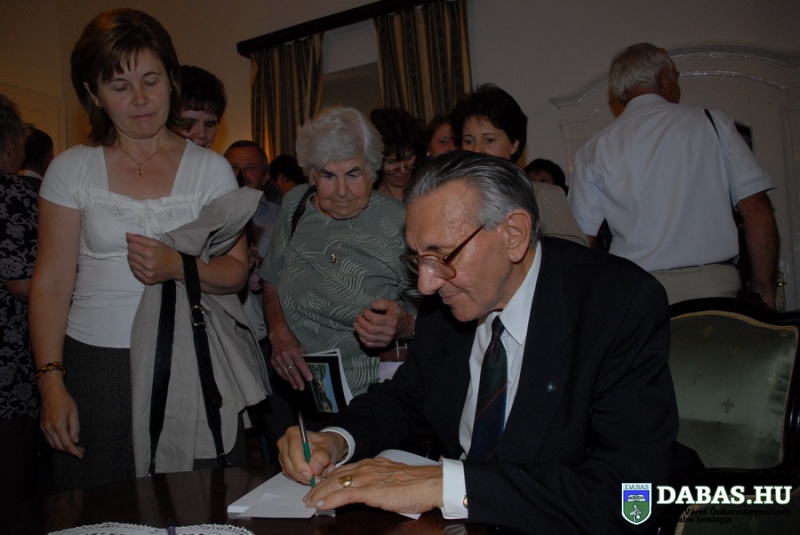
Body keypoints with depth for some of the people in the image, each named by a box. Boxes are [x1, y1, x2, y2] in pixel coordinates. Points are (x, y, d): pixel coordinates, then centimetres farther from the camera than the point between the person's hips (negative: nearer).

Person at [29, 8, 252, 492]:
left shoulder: (211, 169, 4)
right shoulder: (72, 169, 4)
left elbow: (237, 272, 1)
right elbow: (51, 283, 2)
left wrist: (179, 266, -18)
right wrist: (52, 383, -4)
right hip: (94, 364, 0)